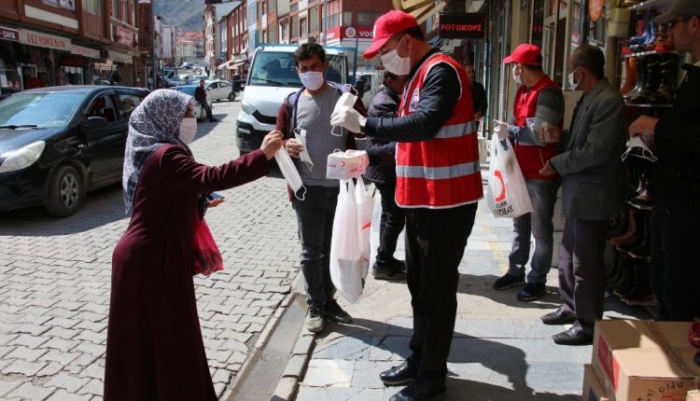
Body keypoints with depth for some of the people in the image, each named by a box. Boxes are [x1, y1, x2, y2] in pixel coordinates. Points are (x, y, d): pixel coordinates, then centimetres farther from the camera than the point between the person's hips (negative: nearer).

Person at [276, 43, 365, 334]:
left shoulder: (345, 96, -1)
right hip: (308, 189, 0)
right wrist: (286, 145, -16)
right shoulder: (292, 103, 2)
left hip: (341, 187, 0)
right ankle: (315, 306, 21)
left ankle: (329, 301, 31)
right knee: (311, 251, 7)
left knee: (333, 249, 15)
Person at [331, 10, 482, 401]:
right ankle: (418, 360, 32)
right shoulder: (419, 75, 16)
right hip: (422, 201, 10)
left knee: (438, 292, 1)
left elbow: (425, 125, -32)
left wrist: (365, 124, -28)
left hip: (447, 203, -10)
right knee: (419, 286, 17)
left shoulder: (441, 71, -15)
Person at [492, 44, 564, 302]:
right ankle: (516, 272, 30)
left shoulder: (548, 93, -19)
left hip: (541, 174, -9)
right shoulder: (523, 90, 11)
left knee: (540, 230, 2)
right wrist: (505, 132, -4)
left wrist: (510, 131, -13)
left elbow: (539, 135, -26)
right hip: (522, 171, 9)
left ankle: (537, 281, 13)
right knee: (520, 225, 18)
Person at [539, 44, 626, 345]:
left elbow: (595, 151, -24)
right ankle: (571, 307, 35)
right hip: (578, 193, 10)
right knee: (569, 256, 20)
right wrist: (560, 137, 6)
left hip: (592, 195, -10)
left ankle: (587, 325, 13)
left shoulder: (608, 101, -19)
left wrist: (557, 164, -16)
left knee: (587, 263, 0)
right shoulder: (588, 98, 12)